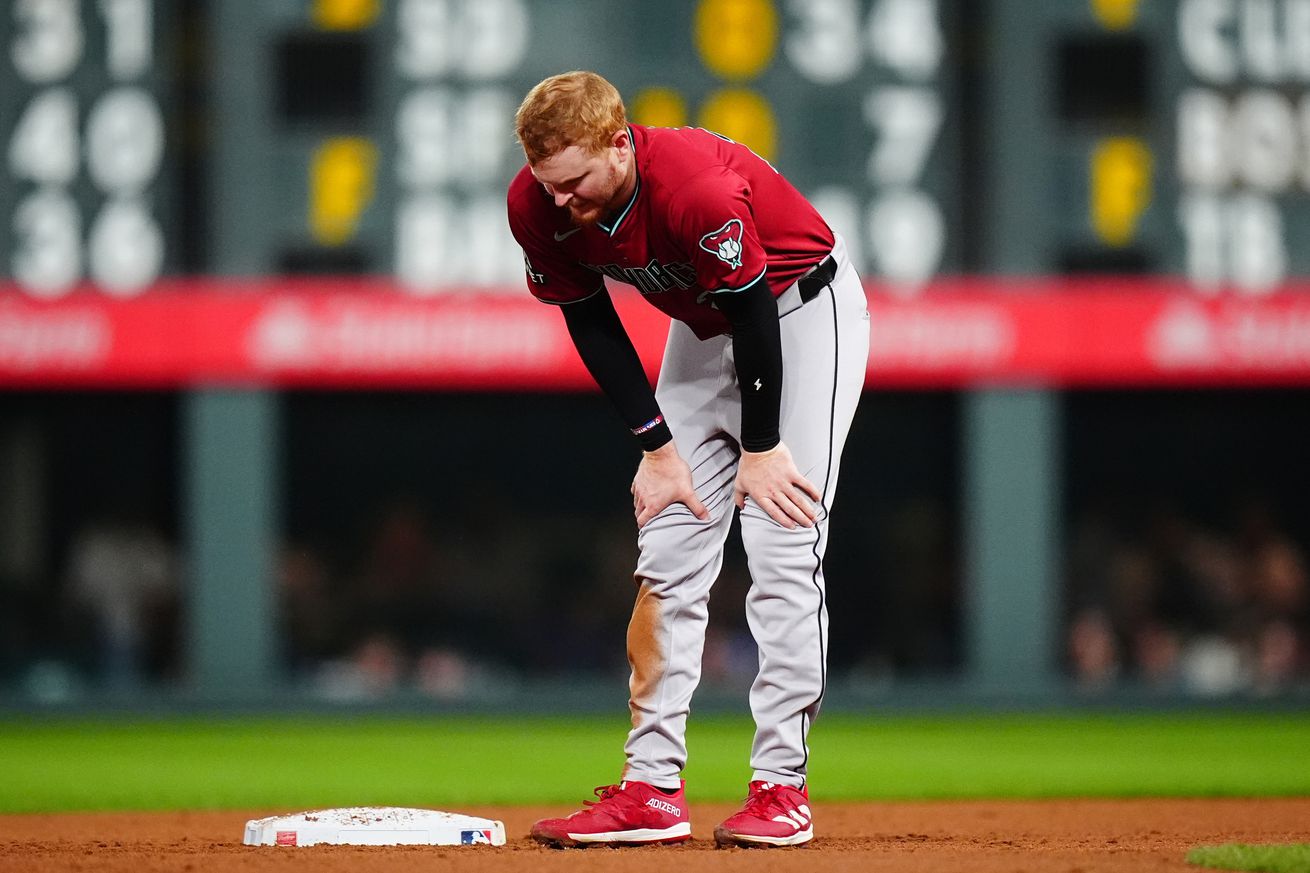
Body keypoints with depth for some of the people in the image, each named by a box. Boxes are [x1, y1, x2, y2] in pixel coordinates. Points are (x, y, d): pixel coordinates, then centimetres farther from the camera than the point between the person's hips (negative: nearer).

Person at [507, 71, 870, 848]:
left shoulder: (696, 188, -37)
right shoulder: (537, 205, -19)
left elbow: (755, 312, -26)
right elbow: (590, 323, -6)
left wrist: (760, 448, -16)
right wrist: (657, 445, -8)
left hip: (803, 310, -6)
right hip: (703, 329, 6)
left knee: (783, 550, -14)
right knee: (668, 556, 0)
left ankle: (781, 786, -12)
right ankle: (652, 790, 0)